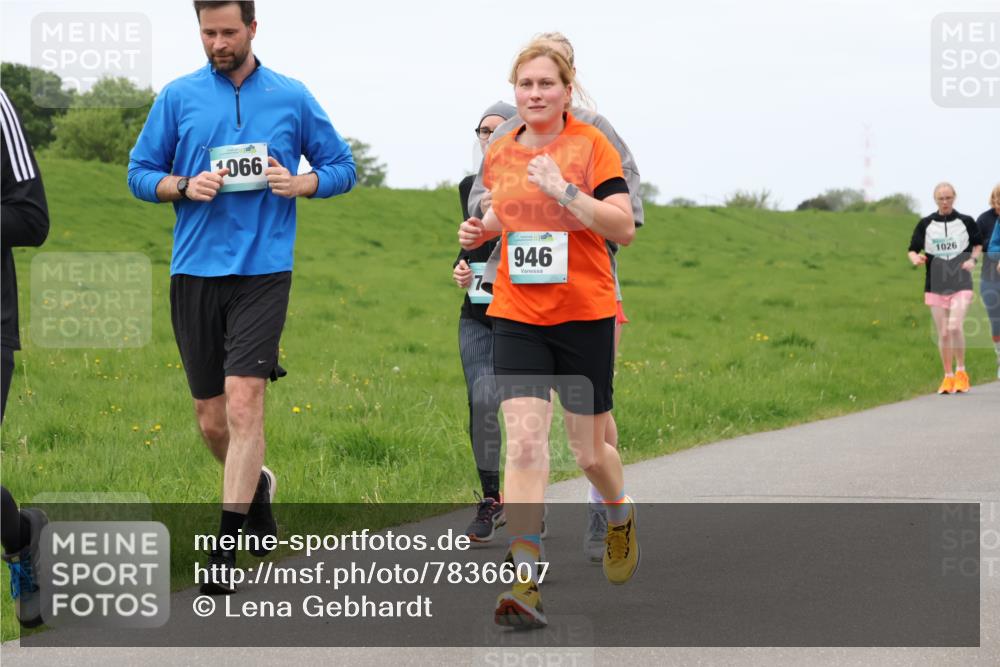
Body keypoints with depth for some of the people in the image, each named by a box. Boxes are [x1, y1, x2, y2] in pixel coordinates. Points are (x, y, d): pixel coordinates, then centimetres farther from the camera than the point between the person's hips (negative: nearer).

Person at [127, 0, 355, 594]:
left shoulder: (293, 98, 5)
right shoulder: (178, 97, 6)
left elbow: (343, 168, 12)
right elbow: (140, 174, 10)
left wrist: (299, 183, -8)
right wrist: (185, 186, -10)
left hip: (263, 271, -2)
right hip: (195, 272, 2)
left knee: (244, 400, -15)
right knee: (211, 418, 8)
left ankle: (227, 544, -10)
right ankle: (257, 483, 39)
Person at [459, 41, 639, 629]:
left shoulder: (591, 145, -6)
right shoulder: (500, 155, 8)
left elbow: (624, 227, -14)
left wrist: (565, 189, -22)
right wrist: (483, 229, 6)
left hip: (586, 315, -2)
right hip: (516, 316, 3)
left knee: (591, 452, 9)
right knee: (524, 442, -13)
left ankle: (622, 519, 43)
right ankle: (525, 583, -16)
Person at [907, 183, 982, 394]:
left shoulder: (966, 222, 3)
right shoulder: (925, 224, 4)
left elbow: (978, 244, 17)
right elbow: (912, 250, 6)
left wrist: (973, 260, -3)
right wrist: (916, 258, -17)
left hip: (960, 284, -2)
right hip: (935, 285, 2)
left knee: (954, 327, -18)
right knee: (942, 333, 2)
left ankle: (961, 371, 1)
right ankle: (948, 377, 15)